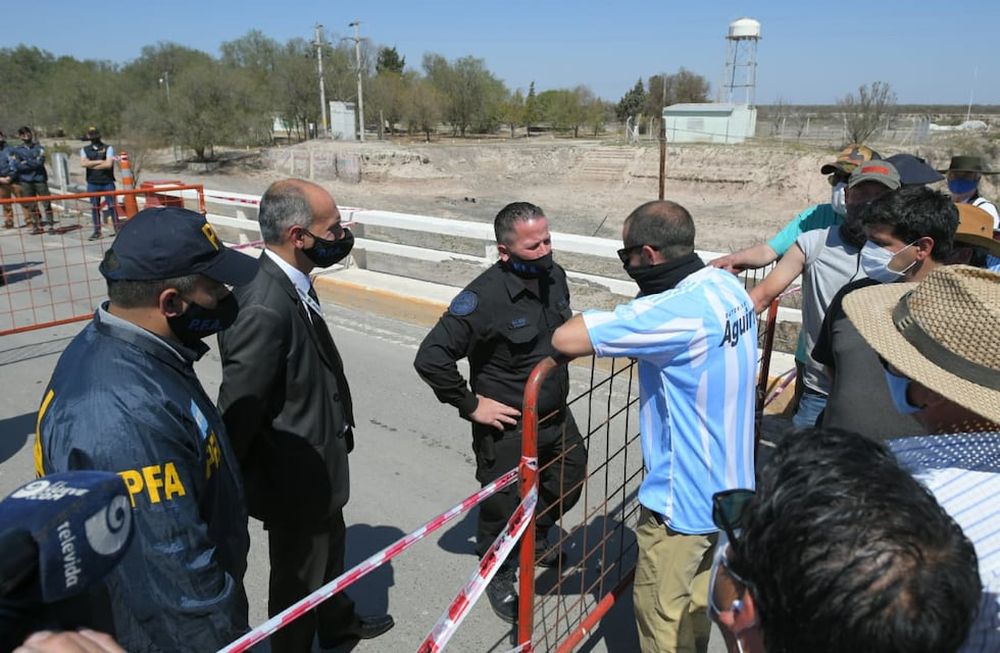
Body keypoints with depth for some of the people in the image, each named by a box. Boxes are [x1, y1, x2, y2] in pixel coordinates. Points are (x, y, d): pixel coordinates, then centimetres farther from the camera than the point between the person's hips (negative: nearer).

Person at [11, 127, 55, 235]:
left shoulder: (39, 147, 4)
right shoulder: (17, 150, 8)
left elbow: (40, 162, -9)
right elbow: (17, 165, -3)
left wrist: (26, 162, -7)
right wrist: (33, 163, -9)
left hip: (40, 179, -2)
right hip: (25, 181, 2)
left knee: (46, 203, -5)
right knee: (31, 205, 4)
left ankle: (51, 225, -1)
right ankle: (36, 225, 9)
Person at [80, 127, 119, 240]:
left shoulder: (108, 148, 1)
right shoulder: (84, 150, 9)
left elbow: (109, 164, -13)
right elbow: (83, 163, -9)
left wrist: (92, 165, -6)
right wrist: (100, 161, -12)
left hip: (107, 183, -2)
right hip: (92, 183, 3)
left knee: (112, 206, -2)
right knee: (95, 207, 6)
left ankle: (117, 229, 5)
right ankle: (97, 231, 11)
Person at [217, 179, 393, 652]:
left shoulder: (290, 283, -4)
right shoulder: (263, 309, -34)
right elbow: (238, 413, -27)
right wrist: (242, 487, -15)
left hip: (319, 463, 9)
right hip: (295, 479, -9)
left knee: (330, 548, 31)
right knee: (299, 577, 16)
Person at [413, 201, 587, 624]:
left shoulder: (554, 276, -4)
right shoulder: (484, 297, -28)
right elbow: (430, 358, -28)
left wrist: (560, 377, 13)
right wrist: (470, 405, -21)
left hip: (557, 415, 7)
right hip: (507, 428, -7)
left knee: (570, 481, 24)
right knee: (503, 507, 11)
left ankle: (537, 538, 54)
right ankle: (499, 577, 40)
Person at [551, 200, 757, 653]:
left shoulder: (676, 311, -30)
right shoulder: (726, 285, -2)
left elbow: (565, 339, -32)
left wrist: (599, 319, -11)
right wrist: (617, 328, 0)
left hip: (683, 498, -8)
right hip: (726, 484, 9)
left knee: (661, 613, 12)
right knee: (694, 597, 27)